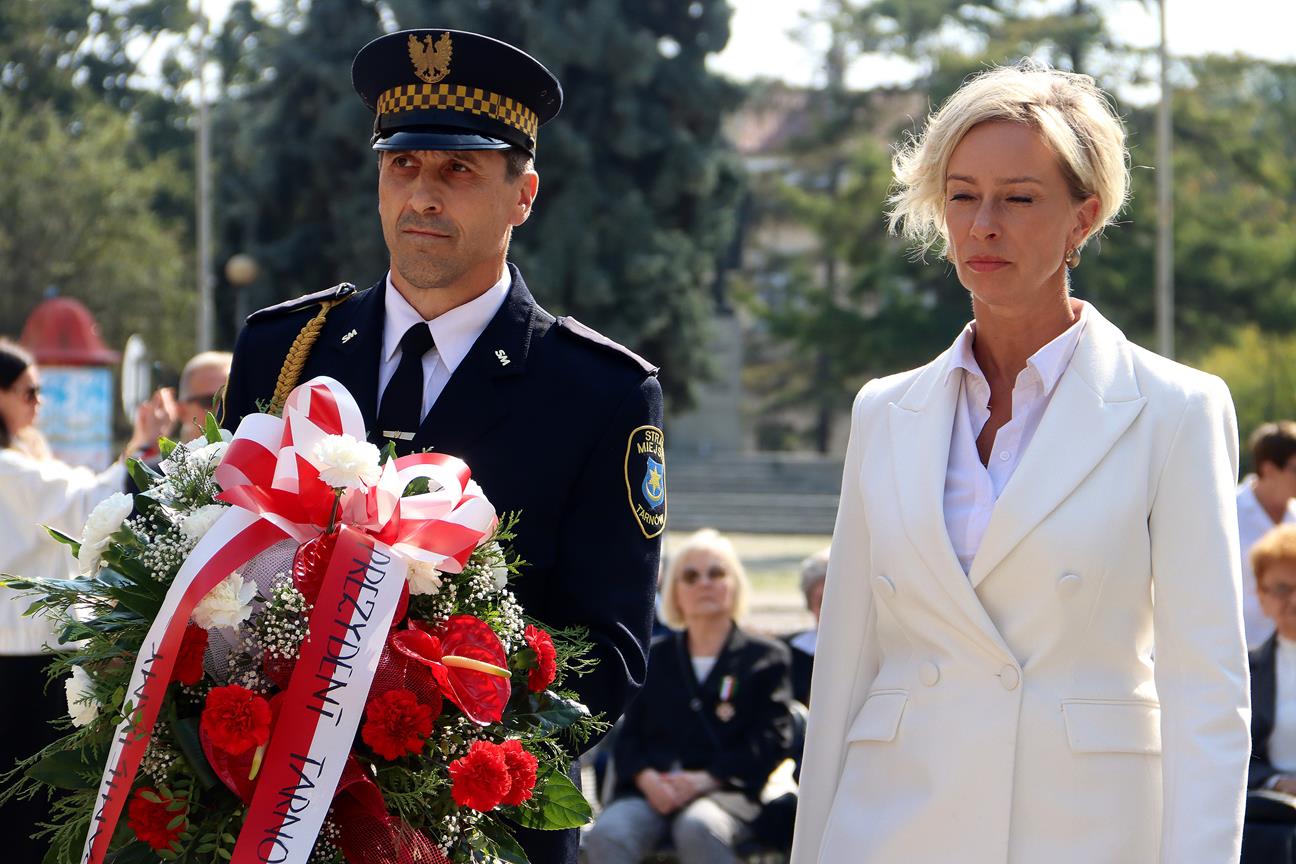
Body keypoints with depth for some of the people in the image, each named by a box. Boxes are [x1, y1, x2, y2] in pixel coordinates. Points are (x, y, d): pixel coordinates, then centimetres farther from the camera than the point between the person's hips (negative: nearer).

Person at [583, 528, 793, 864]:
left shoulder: (765, 658, 14)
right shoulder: (653, 658, 24)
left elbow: (771, 740, 2)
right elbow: (627, 735, 15)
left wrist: (707, 779, -12)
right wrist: (645, 777, -9)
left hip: (724, 791, -2)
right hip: (650, 790, 3)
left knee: (697, 829, -39)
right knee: (606, 836, -31)